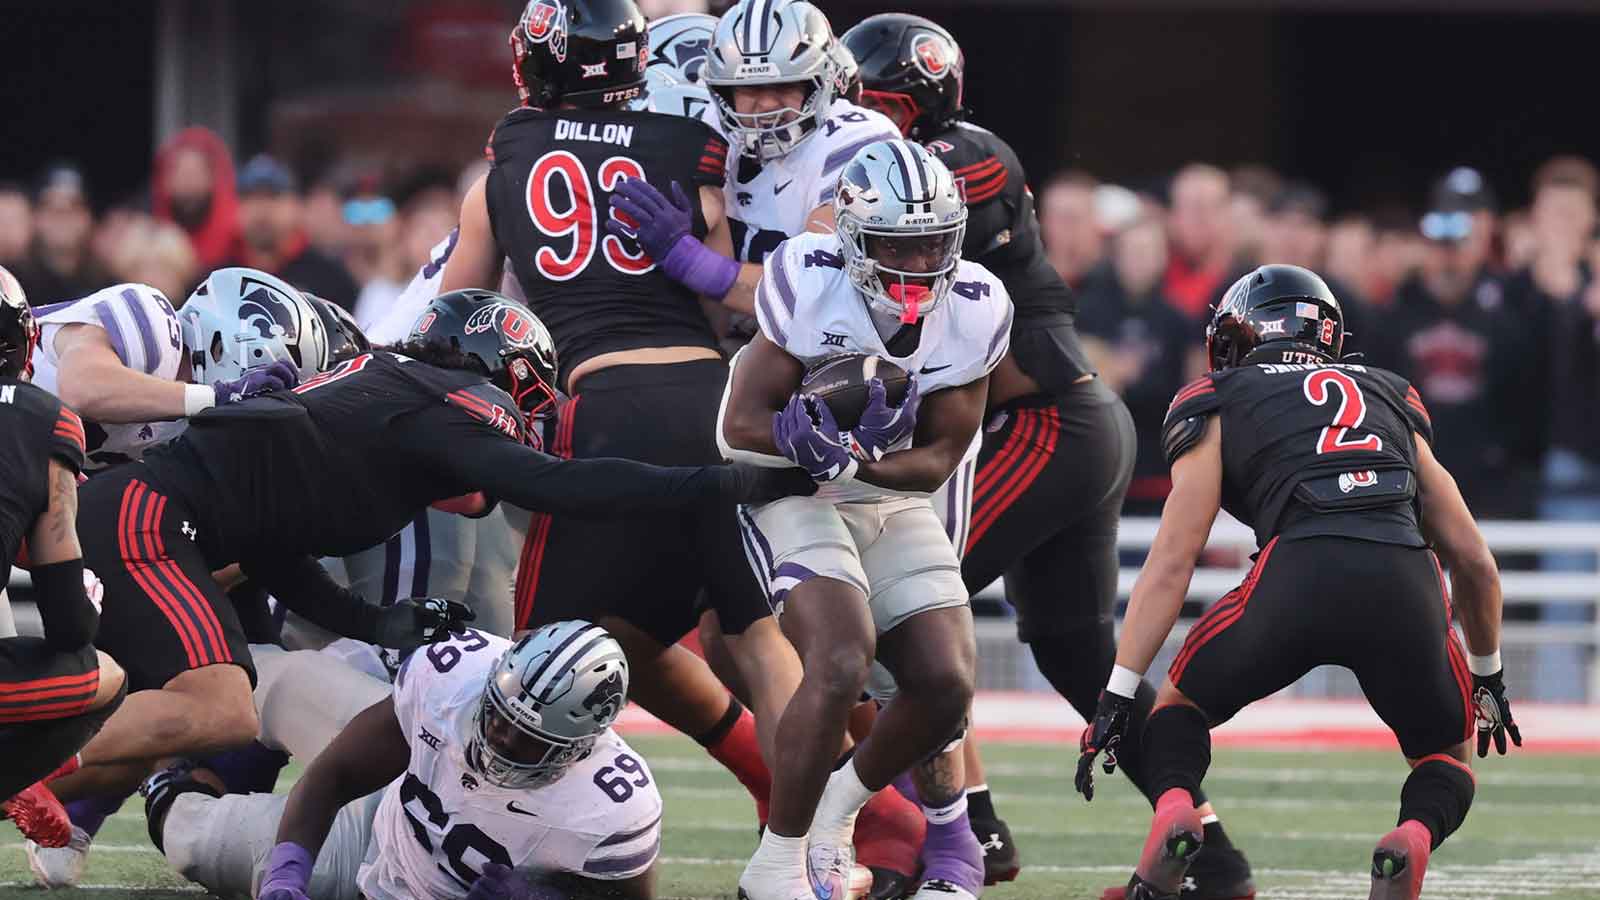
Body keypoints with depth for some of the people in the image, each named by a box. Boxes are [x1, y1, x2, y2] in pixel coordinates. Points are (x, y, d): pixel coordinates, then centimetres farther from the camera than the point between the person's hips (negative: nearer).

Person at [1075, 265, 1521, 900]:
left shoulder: (1221, 405, 23)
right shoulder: (1392, 403, 33)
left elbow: (1173, 561, 13)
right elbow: (1473, 560, 34)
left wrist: (1117, 696, 12)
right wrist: (1487, 676, 49)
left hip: (1300, 569, -2)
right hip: (1407, 584, 2)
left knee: (1182, 705, 25)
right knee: (1446, 751, 24)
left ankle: (1174, 808, -7)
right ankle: (1416, 836, -10)